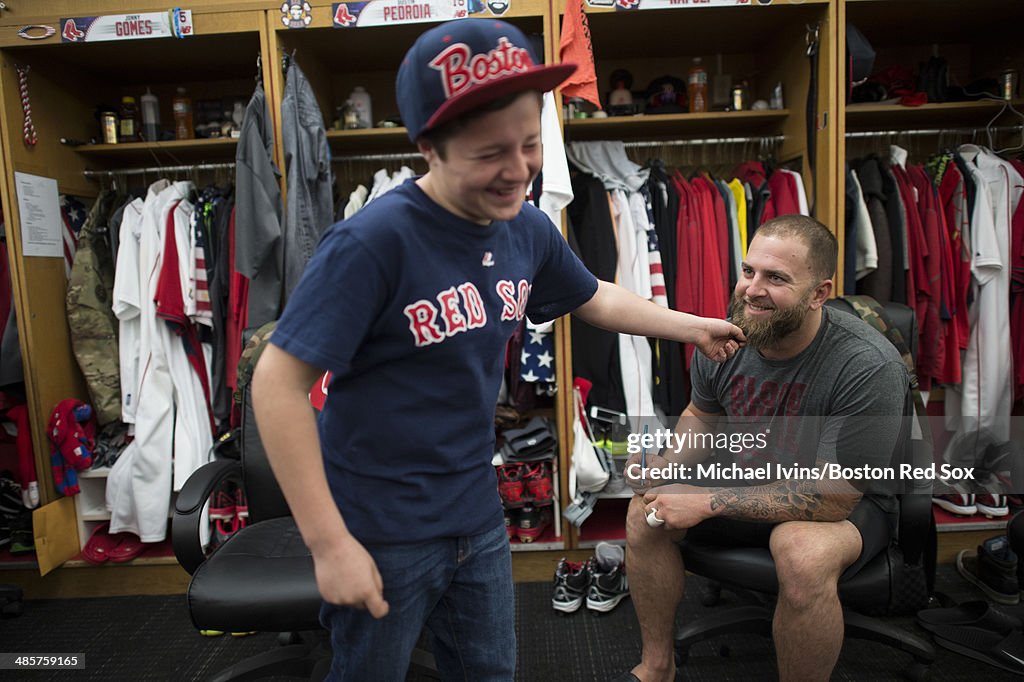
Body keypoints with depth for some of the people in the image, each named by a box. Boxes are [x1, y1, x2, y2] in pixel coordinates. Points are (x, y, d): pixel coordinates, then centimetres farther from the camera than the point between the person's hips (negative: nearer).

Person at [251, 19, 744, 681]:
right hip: (381, 532, -5)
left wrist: (695, 328, 20)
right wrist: (329, 544, -22)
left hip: (478, 517, 6)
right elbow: (277, 383, -23)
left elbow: (597, 299, 16)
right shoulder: (372, 242, -25)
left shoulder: (527, 229, -4)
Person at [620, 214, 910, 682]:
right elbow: (702, 416, 8)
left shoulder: (870, 367, -29)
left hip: (849, 504, -5)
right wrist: (666, 465, -14)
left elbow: (833, 497, -28)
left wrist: (708, 502, -30)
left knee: (802, 553, -37)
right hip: (749, 483, 6)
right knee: (645, 510, -10)